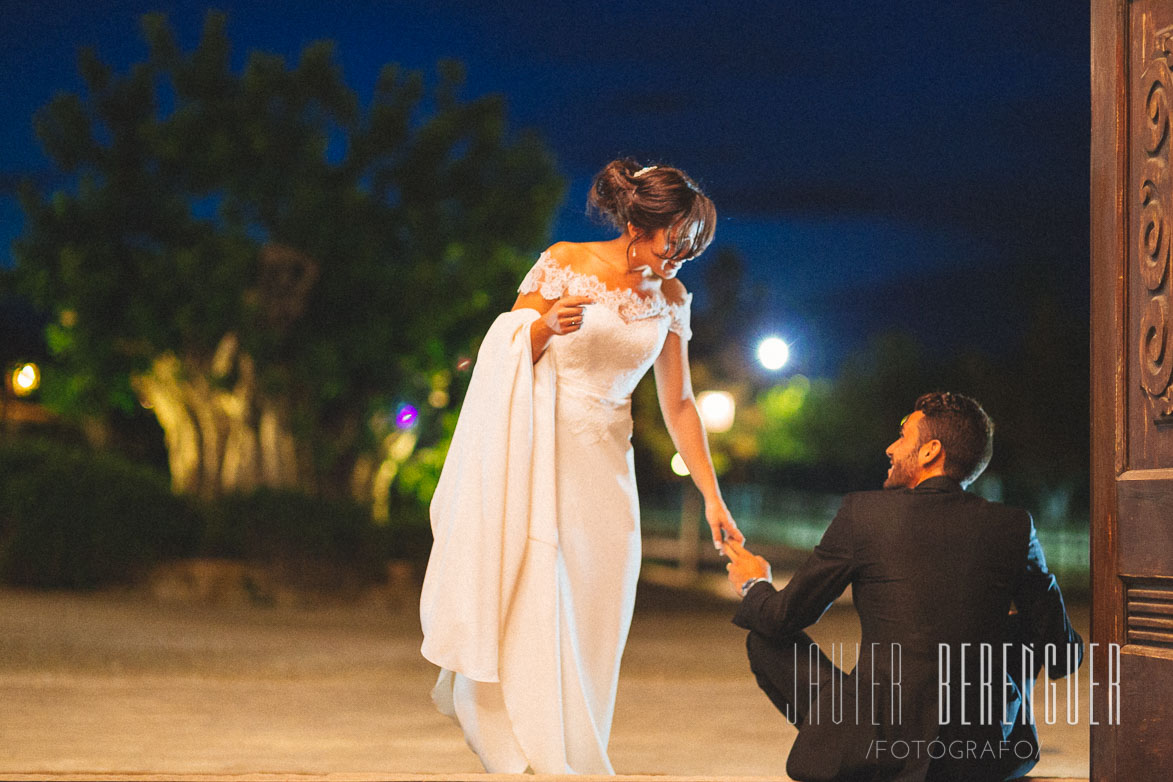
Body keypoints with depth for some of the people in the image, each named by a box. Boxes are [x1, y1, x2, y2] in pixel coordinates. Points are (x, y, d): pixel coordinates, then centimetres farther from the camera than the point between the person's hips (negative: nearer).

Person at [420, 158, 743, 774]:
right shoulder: (563, 266, -7)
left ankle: (578, 759, 11)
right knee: (536, 604, -9)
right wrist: (547, 327, -23)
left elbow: (678, 404, 9)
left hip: (605, 467, 4)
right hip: (538, 454, -4)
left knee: (591, 621, 1)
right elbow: (506, 357, -2)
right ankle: (543, 761, -4)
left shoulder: (669, 297, 5)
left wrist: (712, 497, 6)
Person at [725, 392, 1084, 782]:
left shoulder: (863, 512, -4)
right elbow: (1063, 657, 7)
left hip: (879, 748, -3)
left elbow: (784, 618, 4)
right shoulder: (1013, 526, 1)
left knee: (767, 638, 17)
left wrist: (753, 586, 28)